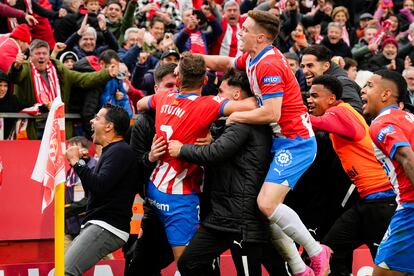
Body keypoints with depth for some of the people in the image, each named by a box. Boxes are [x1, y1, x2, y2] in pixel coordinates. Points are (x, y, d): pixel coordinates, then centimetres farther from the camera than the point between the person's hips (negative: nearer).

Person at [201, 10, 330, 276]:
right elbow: (226, 63, 29)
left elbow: (271, 113, -25)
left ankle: (316, 251, -7)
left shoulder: (269, 65, -19)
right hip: (281, 141, 10)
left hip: (294, 142, -10)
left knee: (267, 204, -22)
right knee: (265, 207, 1)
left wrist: (235, 116, -11)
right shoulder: (252, 58, 9)